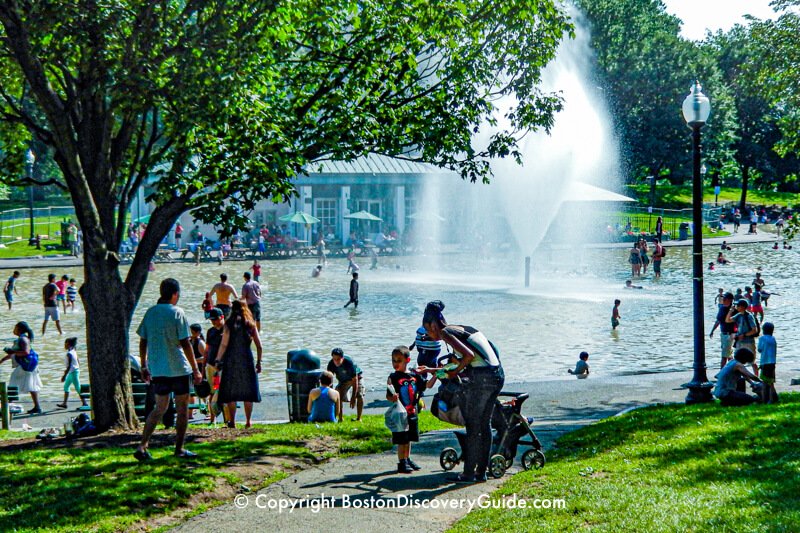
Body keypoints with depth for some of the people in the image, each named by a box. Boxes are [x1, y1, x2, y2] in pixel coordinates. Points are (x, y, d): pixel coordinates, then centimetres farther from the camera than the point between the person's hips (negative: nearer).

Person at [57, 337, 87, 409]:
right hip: (72, 372, 10)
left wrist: (64, 375, -22)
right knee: (66, 386, 16)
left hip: (73, 372, -10)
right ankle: (64, 403, 21)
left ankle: (84, 403, 1)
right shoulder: (74, 351, 7)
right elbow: (78, 362, 15)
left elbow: (69, 366, -23)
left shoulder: (69, 354, -20)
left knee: (78, 388, -4)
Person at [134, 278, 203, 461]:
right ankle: (179, 449, 10)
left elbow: (143, 342, 8)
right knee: (182, 409, 8)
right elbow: (185, 343, -10)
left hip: (157, 370, 5)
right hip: (179, 368, -5)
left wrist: (143, 367, 18)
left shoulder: (150, 312, 5)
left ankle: (142, 446, 2)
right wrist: (196, 370, -6)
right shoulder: (177, 312, -9)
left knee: (159, 408, 14)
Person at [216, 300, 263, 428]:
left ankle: (232, 421, 5)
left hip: (231, 361, -2)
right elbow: (259, 346, 2)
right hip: (247, 360, 2)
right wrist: (258, 362, 11)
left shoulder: (229, 324, -3)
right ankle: (248, 420, 10)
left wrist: (218, 360, -2)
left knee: (230, 393, 5)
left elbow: (224, 345, -8)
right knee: (248, 391, 9)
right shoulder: (250, 325, 3)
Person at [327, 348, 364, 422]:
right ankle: (340, 418, 0)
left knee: (359, 395, -18)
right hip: (343, 380, 3)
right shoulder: (331, 364, -29)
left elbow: (355, 380, -36)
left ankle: (358, 418, -8)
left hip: (356, 377, -3)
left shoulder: (349, 362, -40)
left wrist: (353, 397, -38)